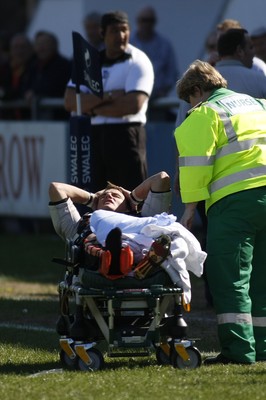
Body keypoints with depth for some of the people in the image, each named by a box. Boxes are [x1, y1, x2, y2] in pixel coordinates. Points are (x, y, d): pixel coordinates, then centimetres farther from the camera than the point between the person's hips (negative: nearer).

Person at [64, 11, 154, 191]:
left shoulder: (138, 61, -2)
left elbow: (134, 104, -15)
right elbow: (70, 101, 1)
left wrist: (92, 107, -6)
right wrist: (107, 97, -14)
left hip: (126, 135, -5)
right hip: (95, 135, 5)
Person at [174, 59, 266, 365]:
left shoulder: (205, 113, 1)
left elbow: (196, 163, -7)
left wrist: (190, 208, -5)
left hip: (235, 200, -7)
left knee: (230, 279, -5)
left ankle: (238, 349, -11)